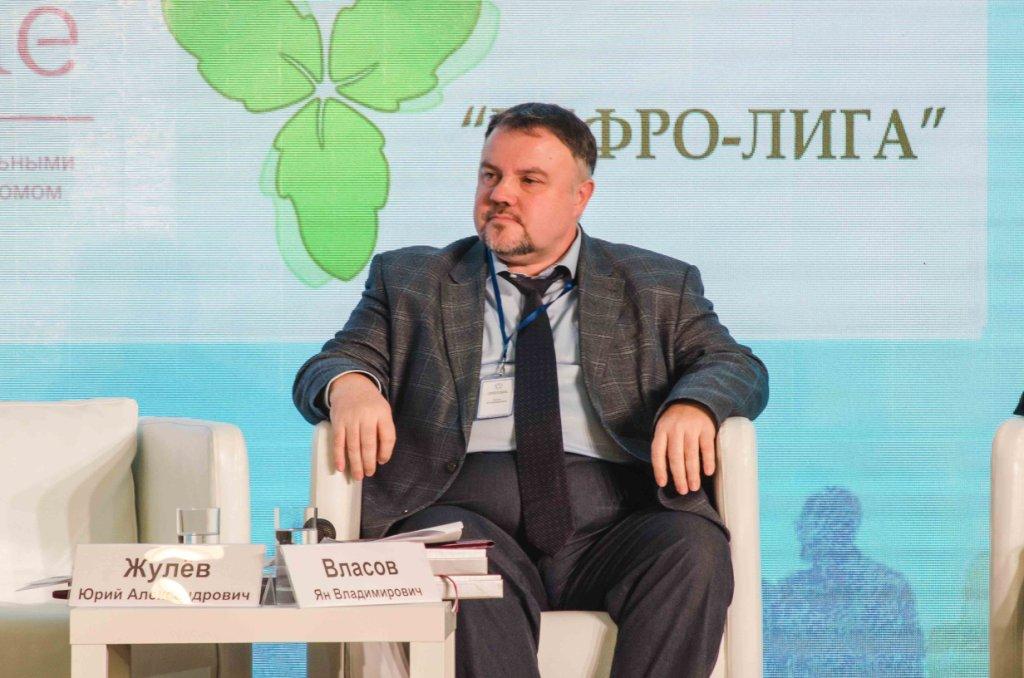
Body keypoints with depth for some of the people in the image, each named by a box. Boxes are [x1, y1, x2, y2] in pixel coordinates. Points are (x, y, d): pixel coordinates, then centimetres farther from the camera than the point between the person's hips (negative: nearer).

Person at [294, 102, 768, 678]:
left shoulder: (658, 287, 22)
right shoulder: (410, 280, 23)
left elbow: (738, 368, 12)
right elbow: (323, 370, 15)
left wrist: (692, 406, -14)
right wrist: (350, 384, -13)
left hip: (609, 523, 1)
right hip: (464, 507, -1)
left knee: (695, 549, -32)